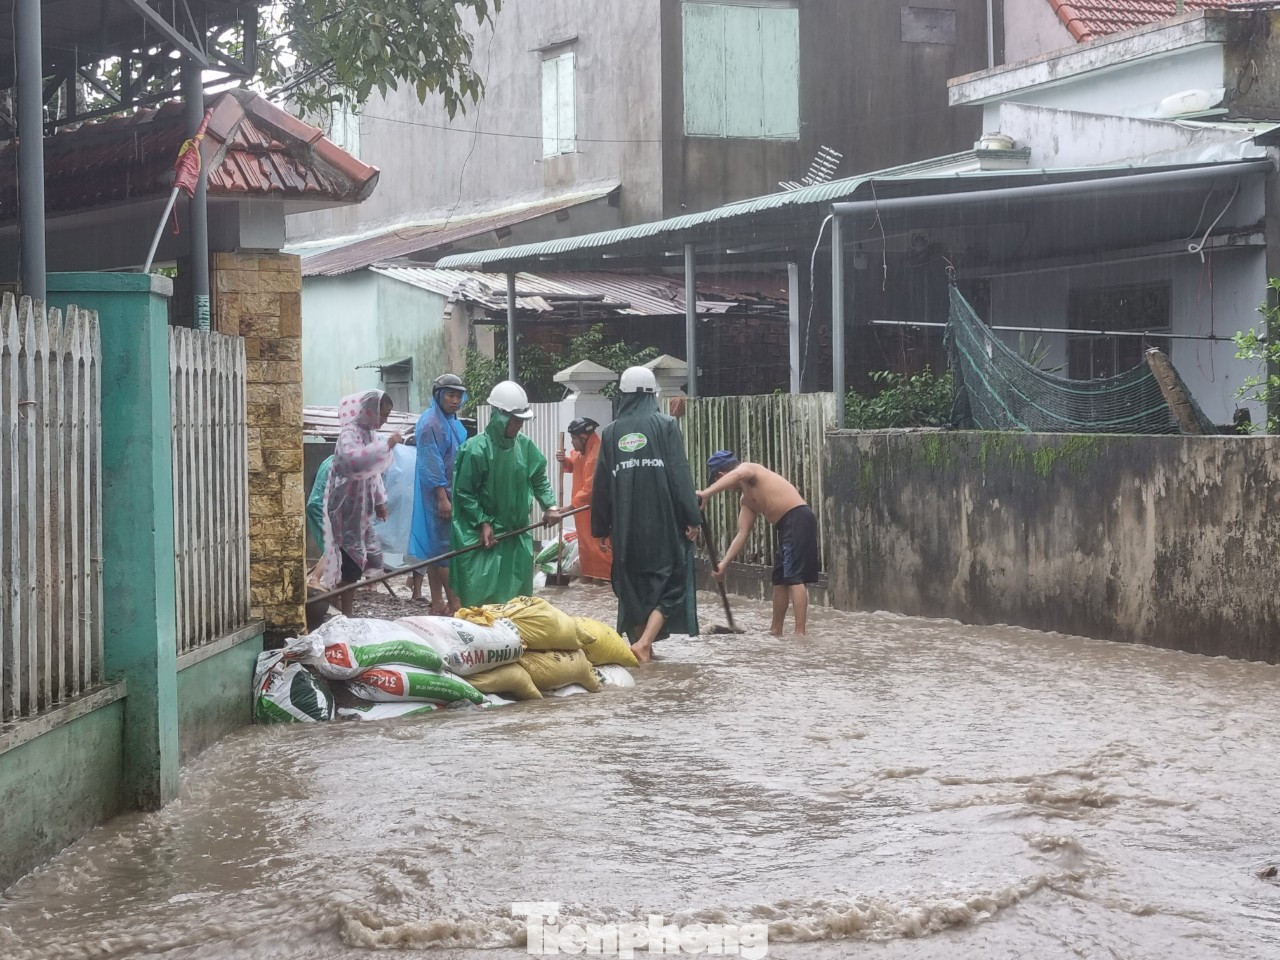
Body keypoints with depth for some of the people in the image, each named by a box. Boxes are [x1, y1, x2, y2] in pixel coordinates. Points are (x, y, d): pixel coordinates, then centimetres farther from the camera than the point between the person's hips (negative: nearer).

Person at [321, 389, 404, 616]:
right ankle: (345, 616, -2)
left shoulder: (369, 433, 11)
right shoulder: (349, 433, -18)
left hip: (362, 508, 9)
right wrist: (386, 445, -37)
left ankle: (345, 613, 19)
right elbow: (353, 459, -40)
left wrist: (379, 500, 21)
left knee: (366, 558, 11)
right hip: (347, 509, -9)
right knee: (351, 563, -8)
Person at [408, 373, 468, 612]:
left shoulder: (453, 422, 15)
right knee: (446, 547, -7)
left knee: (437, 547, 10)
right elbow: (432, 465, -19)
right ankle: (454, 605, -6)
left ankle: (438, 603, 13)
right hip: (438, 494, -9)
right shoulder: (431, 423, -14)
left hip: (452, 492, 9)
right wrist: (443, 498, -22)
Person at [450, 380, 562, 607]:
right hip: (485, 535, -6)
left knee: (517, 593, 13)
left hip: (517, 533, 6)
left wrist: (550, 505, -5)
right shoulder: (476, 449, -16)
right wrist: (483, 523, -17)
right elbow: (464, 492, -12)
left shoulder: (525, 445, 0)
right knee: (483, 596, -6)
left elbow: (539, 479, 11)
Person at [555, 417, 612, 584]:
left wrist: (572, 505, -23)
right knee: (585, 544, 16)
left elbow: (591, 488, -26)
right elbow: (574, 466, 27)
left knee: (599, 545, -9)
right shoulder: (582, 450, 6)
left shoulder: (597, 455, -24)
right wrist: (564, 460, 4)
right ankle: (588, 578, 25)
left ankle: (605, 581, -8)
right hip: (584, 507, 10)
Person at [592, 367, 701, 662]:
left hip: (626, 525, 3)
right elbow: (680, 474, -8)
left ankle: (641, 645, 15)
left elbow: (602, 483, 7)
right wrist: (692, 517, -6)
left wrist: (601, 527, 14)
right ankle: (644, 642, -15)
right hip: (663, 522, -3)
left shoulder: (611, 432, 6)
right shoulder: (665, 425, -3)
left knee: (633, 586, 13)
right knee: (670, 582, 2)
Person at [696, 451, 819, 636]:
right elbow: (742, 534, 19)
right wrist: (724, 564, 12)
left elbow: (737, 475, -29)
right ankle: (776, 630, 28)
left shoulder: (748, 468, -3)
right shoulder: (746, 500, 23)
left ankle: (800, 634, -17)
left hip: (798, 518, -10)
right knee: (780, 578, 17)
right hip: (788, 525, 10)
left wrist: (707, 493, -39)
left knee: (794, 578, -13)